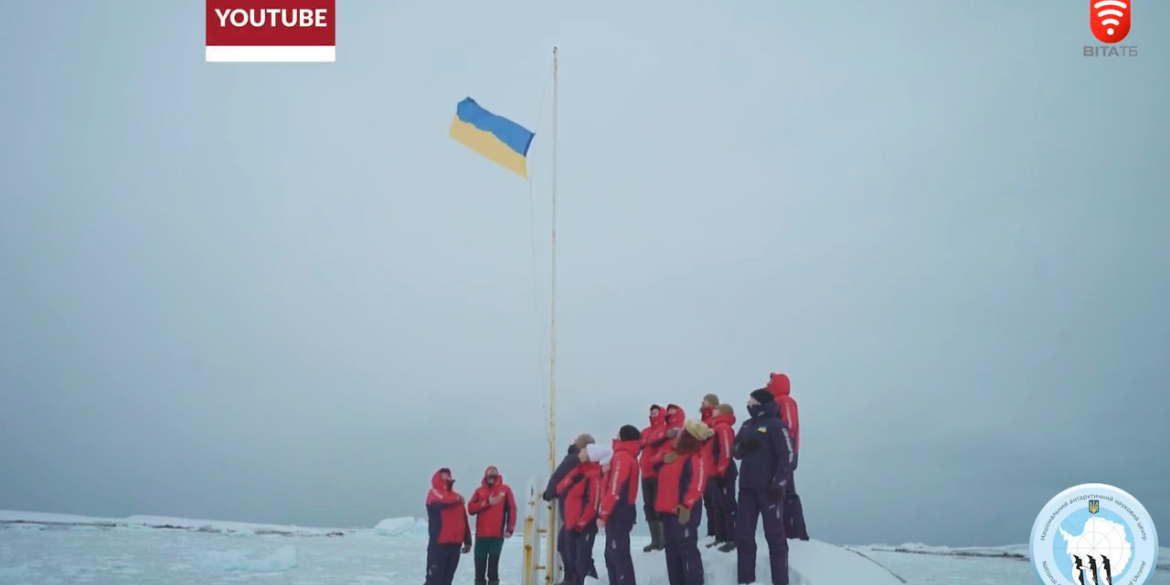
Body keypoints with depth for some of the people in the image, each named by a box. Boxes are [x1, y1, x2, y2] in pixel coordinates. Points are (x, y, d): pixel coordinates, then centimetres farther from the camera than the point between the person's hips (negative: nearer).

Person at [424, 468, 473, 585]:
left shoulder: (456, 496, 18)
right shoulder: (434, 493, -2)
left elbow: (464, 520, 20)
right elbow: (442, 501, -26)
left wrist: (467, 541, 17)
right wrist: (457, 499, -6)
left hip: (455, 544, 7)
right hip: (438, 543, -7)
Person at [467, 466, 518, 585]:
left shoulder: (505, 489, 5)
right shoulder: (479, 491, 12)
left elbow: (511, 510, 0)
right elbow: (471, 508, 0)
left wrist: (510, 529, -9)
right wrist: (487, 502, -10)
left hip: (497, 535, -2)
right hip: (481, 534, 2)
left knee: (493, 566, -5)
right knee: (480, 567, 3)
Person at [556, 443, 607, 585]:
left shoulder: (594, 475, -16)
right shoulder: (578, 471, 13)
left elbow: (593, 504, -21)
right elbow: (560, 490, 11)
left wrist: (579, 524, -19)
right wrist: (571, 480, -9)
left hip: (585, 526, -9)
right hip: (571, 523, 9)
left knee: (581, 560, -6)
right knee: (571, 557, 17)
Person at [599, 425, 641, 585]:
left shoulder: (621, 457, -14)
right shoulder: (629, 457, 17)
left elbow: (616, 489, -21)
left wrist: (603, 514, -20)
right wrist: (606, 472, -2)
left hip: (618, 513, -10)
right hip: (623, 511, 10)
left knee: (618, 555, -10)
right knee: (612, 554, 15)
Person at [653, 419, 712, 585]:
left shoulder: (696, 458, -13)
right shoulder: (673, 452, 17)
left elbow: (697, 484, -23)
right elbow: (656, 465, 25)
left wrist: (687, 505, -30)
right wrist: (664, 459, 2)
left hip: (683, 511, -10)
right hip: (669, 509, 10)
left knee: (687, 550, -9)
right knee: (672, 550, 14)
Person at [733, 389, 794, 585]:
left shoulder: (775, 424, -7)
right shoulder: (747, 425, 15)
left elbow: (786, 455, -13)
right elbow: (736, 453, 15)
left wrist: (778, 484, -19)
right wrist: (743, 445, -8)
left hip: (768, 488, -7)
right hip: (747, 487, 7)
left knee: (774, 535, -3)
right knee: (743, 533, 7)